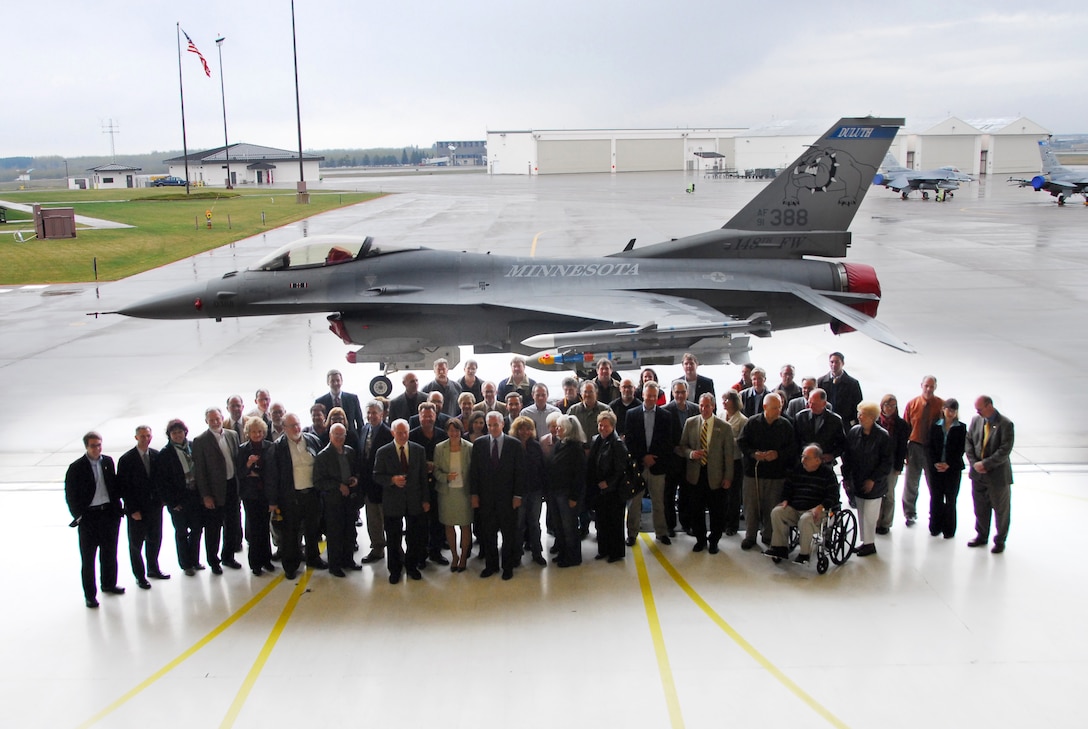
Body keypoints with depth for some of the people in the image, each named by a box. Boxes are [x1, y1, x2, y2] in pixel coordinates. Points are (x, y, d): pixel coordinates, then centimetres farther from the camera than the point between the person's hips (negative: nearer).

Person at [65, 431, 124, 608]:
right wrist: (78, 516, -10)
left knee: (109, 553, 17)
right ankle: (90, 595, 12)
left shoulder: (108, 461, 5)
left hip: (109, 512, 4)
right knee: (88, 558, 3)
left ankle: (109, 584, 34)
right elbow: (70, 495, -6)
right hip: (88, 516, -4)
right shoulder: (76, 468, -8)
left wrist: (117, 507, 2)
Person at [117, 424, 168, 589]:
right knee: (136, 544, 7)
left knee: (155, 539, 16)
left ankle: (153, 569, 34)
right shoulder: (126, 460, -11)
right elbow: (123, 487, -10)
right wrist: (133, 510, -12)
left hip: (155, 506, 4)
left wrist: (161, 500, 0)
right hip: (137, 510, -4)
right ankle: (140, 576, 21)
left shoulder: (156, 456, 1)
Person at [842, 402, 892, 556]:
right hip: (857, 482, 5)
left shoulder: (882, 436, -11)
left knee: (869, 515, -2)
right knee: (861, 513, 12)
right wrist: (846, 477, 5)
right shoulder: (854, 432, 1)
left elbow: (886, 462, -8)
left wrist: (873, 479, -12)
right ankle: (865, 542, 23)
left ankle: (869, 543, 11)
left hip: (873, 484, -5)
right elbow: (847, 456, 8)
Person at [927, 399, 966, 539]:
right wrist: (935, 463, -11)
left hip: (953, 468, -2)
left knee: (951, 499, 3)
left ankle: (949, 529, 12)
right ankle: (935, 527, 16)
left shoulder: (961, 428, 0)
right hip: (936, 468, 2)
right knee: (935, 498, 5)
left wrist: (948, 464, -12)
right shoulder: (935, 426, 5)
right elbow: (931, 447, 3)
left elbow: (961, 449, -4)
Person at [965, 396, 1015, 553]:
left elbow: (1004, 451, -19)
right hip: (978, 474, 5)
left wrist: (985, 464, -20)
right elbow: (968, 442, 5)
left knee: (1001, 510, 9)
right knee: (980, 508, 17)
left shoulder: (1005, 424, -15)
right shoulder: (976, 420, 2)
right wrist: (974, 463, -7)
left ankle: (1000, 541, 24)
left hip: (998, 475, -5)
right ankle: (982, 536, 33)